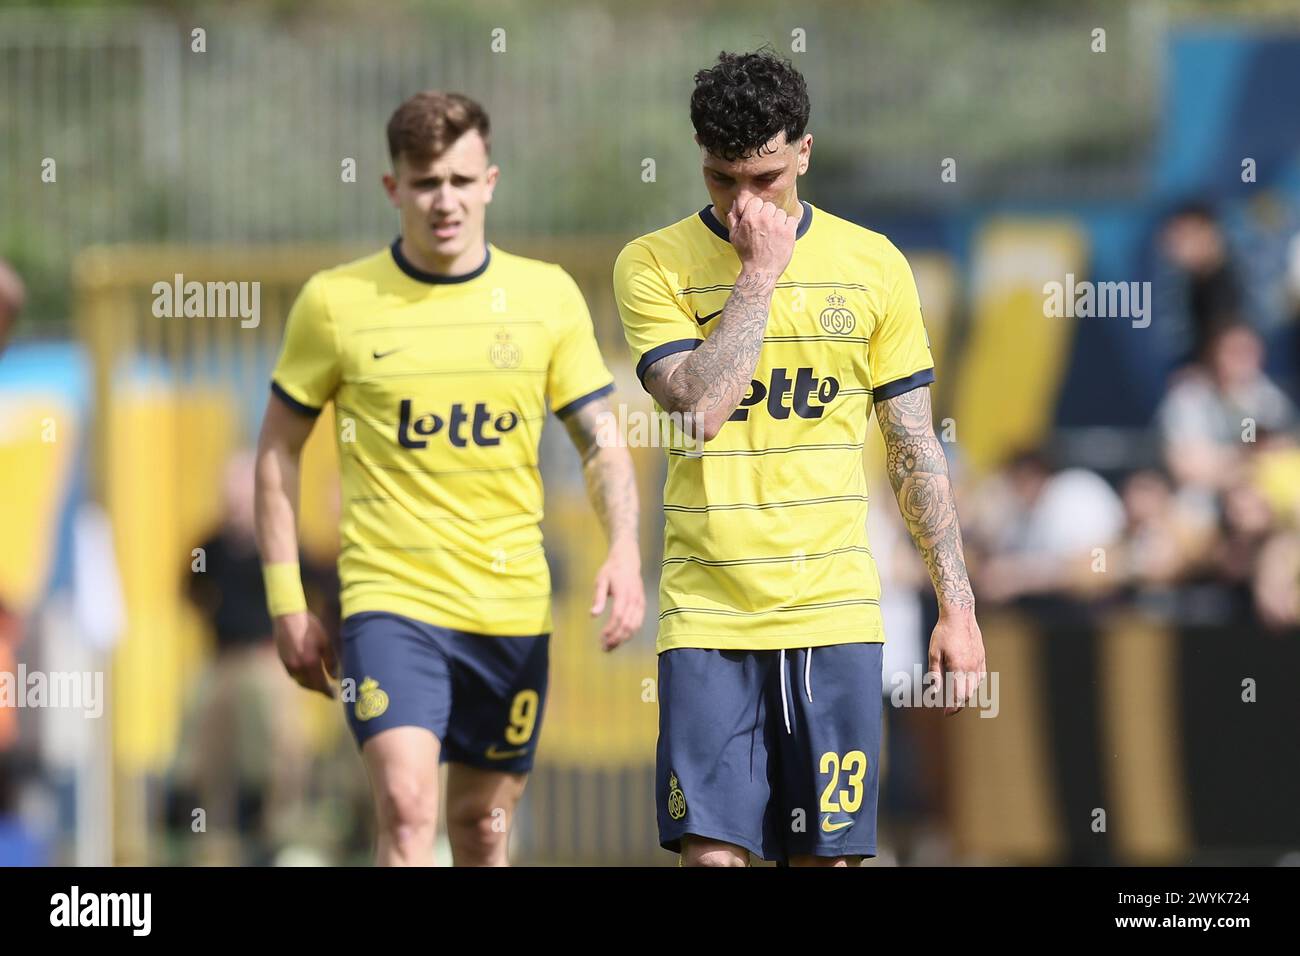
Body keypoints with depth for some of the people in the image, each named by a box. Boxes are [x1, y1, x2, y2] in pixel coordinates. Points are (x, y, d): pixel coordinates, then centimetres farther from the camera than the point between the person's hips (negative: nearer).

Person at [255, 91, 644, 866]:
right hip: (390, 598, -3)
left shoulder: (548, 296, 4)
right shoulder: (335, 301, -1)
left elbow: (601, 442, 8)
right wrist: (287, 603, 3)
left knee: (484, 828, 10)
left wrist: (625, 550, -11)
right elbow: (279, 451, 7)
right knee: (407, 809, -20)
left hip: (513, 606, 3)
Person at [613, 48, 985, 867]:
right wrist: (761, 268, -12)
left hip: (834, 613, 1)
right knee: (712, 851, -8)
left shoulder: (872, 265, 6)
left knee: (827, 853, 0)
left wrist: (957, 605, 5)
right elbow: (698, 406, -15)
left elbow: (917, 450, 9)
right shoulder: (655, 266, 1)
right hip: (708, 615, -1)